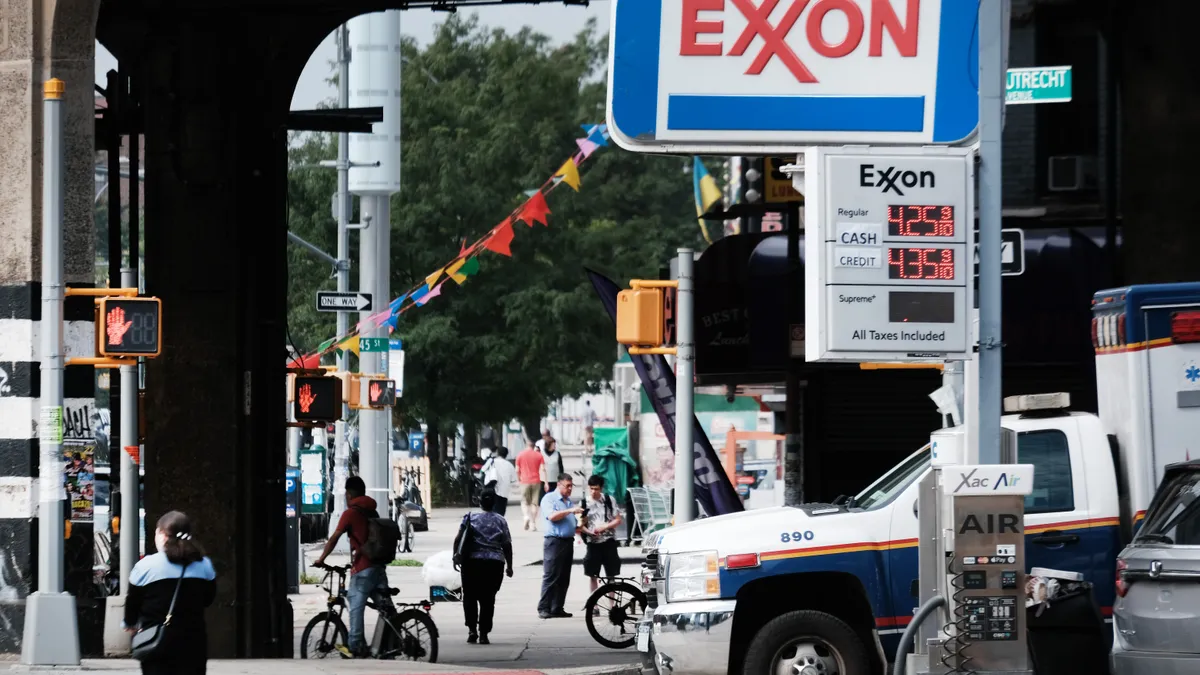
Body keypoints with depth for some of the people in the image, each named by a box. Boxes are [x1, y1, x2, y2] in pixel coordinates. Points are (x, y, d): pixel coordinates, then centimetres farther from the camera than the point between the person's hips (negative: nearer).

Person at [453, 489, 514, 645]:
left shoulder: (470, 518, 4)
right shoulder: (500, 521, 5)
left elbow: (458, 539, -2)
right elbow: (507, 545, 3)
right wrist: (509, 566, 10)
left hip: (472, 562, 0)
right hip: (494, 563, 0)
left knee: (470, 597, 11)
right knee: (488, 600, 5)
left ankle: (472, 629, -2)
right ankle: (483, 634, 2)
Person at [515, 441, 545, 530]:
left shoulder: (520, 455, 1)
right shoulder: (539, 455, 2)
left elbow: (517, 470, 1)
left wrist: (519, 479, 16)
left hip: (525, 482, -1)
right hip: (536, 482, 1)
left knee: (524, 502, 9)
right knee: (534, 503, 8)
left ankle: (526, 516, -18)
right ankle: (533, 524, 6)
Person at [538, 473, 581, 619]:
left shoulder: (569, 501, 21)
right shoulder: (549, 498, -2)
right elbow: (552, 516, -19)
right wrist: (570, 511, -23)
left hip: (568, 541, 8)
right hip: (554, 541, -8)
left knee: (564, 579, 6)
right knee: (550, 577, -10)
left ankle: (557, 608, 10)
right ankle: (544, 609, -9)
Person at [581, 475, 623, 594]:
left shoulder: (609, 500, -1)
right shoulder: (585, 503, -1)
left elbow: (618, 520, 1)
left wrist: (605, 527, -14)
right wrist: (589, 532, -19)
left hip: (608, 541, 0)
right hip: (593, 543, 0)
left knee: (611, 575, 4)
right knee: (593, 576, 5)